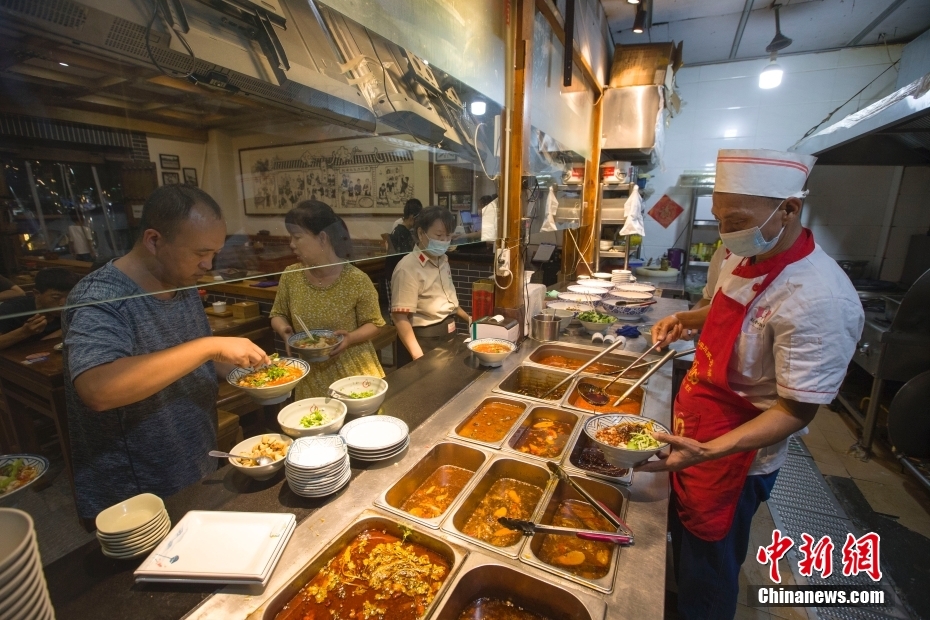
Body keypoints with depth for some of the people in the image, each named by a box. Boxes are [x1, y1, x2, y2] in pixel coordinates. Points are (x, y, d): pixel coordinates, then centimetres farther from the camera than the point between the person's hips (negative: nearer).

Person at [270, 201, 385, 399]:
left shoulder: (357, 280, -17)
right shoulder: (290, 276, -5)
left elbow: (373, 323, -6)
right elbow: (278, 314, 10)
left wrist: (350, 338, -24)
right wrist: (284, 330, -11)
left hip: (354, 373, -3)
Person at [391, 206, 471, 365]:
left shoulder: (443, 261, 6)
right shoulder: (408, 268, -20)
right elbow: (400, 319, -24)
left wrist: (468, 318, 18)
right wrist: (419, 358, -31)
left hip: (448, 336, 8)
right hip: (425, 341, -8)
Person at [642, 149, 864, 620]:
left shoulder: (819, 300, -28)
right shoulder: (744, 257, -2)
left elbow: (796, 411, -24)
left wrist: (707, 452, -35)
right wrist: (685, 320, -3)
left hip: (734, 457, -8)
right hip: (695, 437, 8)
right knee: (683, 539, 31)